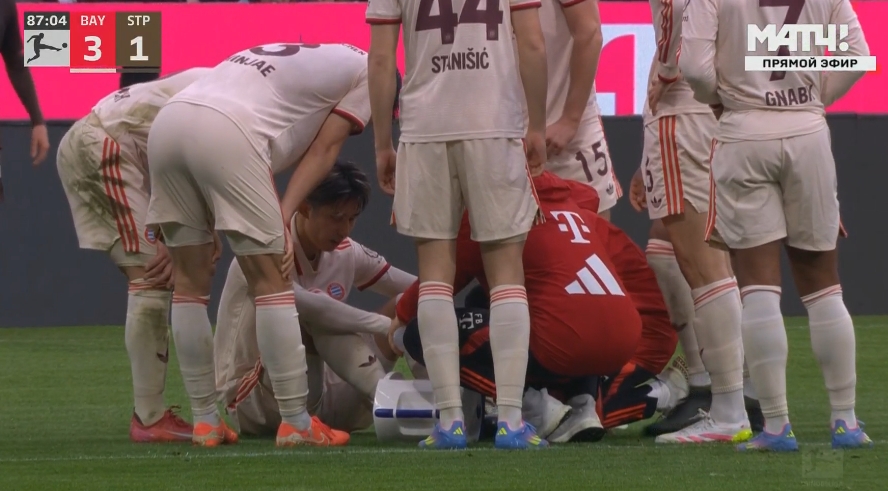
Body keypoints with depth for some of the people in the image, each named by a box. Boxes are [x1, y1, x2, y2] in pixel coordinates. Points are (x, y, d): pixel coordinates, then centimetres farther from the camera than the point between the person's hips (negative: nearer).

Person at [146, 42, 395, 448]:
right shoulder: (367, 69, 18)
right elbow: (323, 150, 9)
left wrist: (274, 221, 24)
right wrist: (282, 219, 3)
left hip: (167, 121, 7)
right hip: (223, 130, -7)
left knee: (190, 282, 15)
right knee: (272, 282, 1)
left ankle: (205, 421, 18)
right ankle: (295, 423, 1)